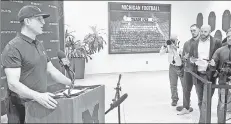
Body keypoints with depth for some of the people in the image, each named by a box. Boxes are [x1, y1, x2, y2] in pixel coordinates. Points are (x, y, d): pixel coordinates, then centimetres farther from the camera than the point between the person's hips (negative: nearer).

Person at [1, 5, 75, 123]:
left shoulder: (39, 45, 11)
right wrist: (37, 96, -35)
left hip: (41, 105, 8)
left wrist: (72, 84, 11)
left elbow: (52, 70, 16)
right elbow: (13, 83, -23)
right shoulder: (13, 47, -16)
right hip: (21, 108, -7)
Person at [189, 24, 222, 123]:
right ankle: (204, 118, 27)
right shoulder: (194, 44, 10)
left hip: (209, 75, -4)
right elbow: (190, 58, 17)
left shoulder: (216, 43, -1)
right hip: (197, 75, 4)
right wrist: (192, 60, -5)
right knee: (200, 100, 12)